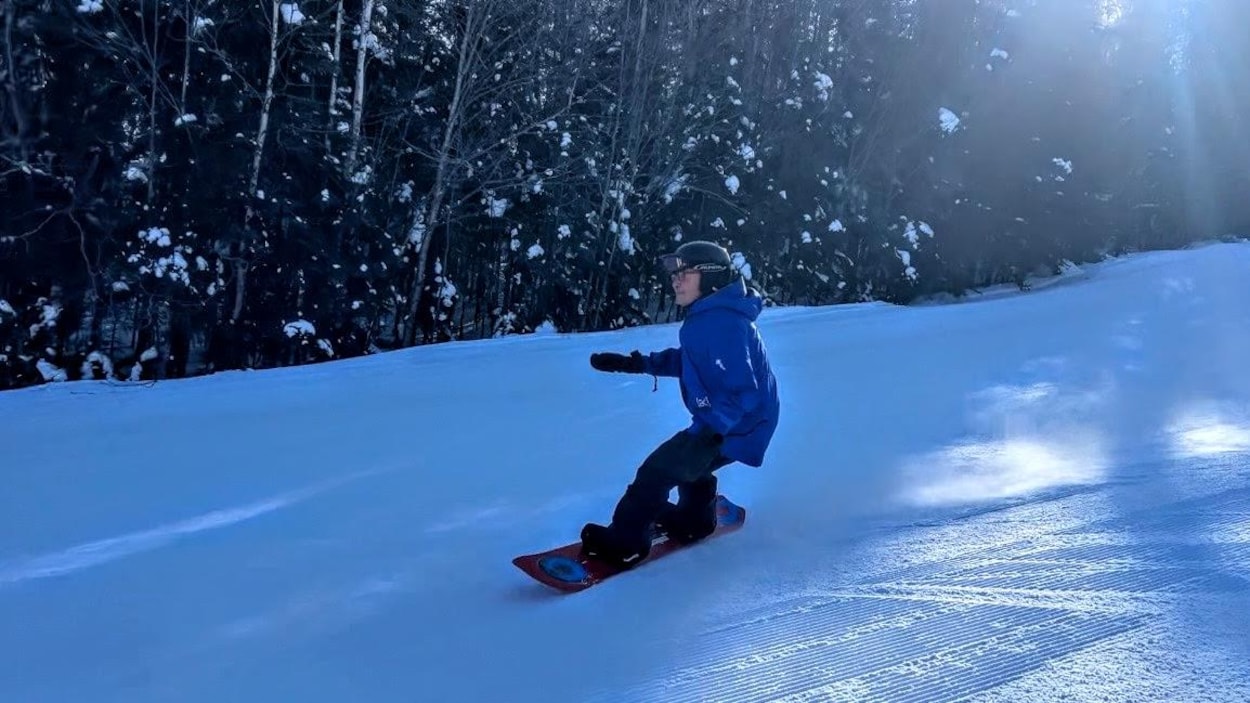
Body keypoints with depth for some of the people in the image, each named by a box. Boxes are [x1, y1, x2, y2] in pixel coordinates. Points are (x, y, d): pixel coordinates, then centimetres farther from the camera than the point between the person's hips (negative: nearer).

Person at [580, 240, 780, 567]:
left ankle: (624, 543, 1)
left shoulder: (721, 323, -27)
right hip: (721, 421, 10)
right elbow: (687, 359, 19)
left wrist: (711, 430, -38)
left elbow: (743, 391, -32)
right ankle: (695, 520, 53)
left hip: (736, 427, -10)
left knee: (658, 470, -9)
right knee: (687, 461, 32)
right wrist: (637, 363, 11)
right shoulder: (710, 316, 6)